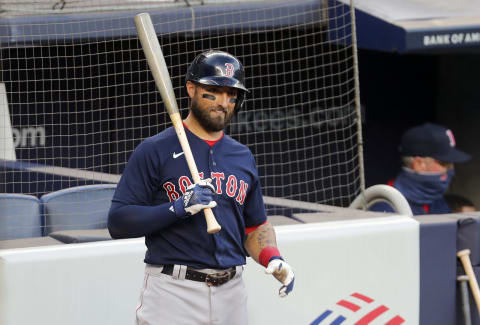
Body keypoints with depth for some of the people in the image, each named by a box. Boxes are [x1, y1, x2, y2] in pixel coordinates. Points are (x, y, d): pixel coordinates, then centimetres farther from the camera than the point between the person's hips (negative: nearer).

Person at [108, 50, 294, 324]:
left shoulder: (243, 158, 15)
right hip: (172, 292, -5)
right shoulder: (155, 151, -3)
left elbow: (255, 225, 22)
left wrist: (273, 259, 2)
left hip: (231, 294, 5)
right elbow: (118, 222, -9)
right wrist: (177, 208, -20)